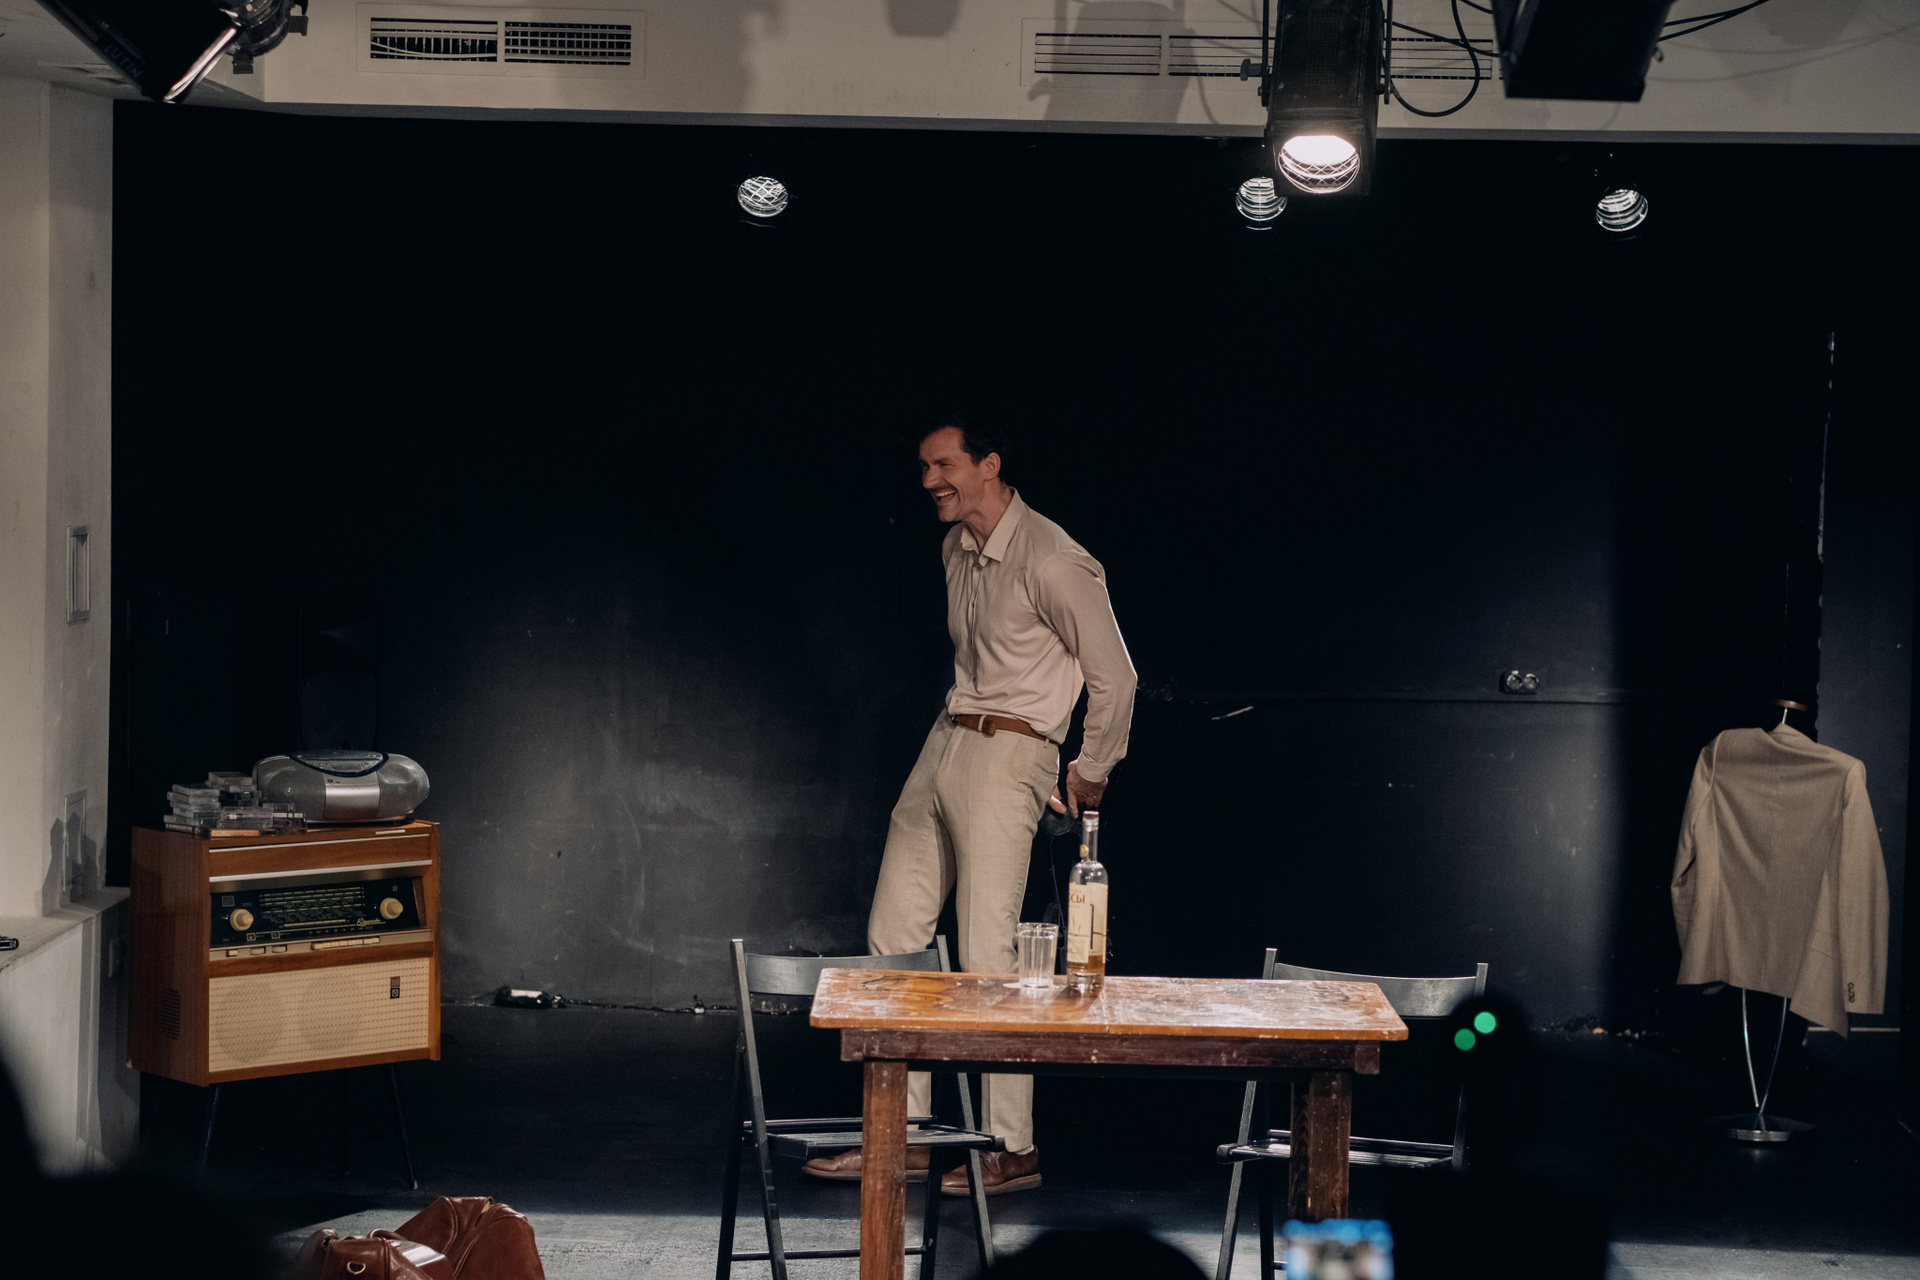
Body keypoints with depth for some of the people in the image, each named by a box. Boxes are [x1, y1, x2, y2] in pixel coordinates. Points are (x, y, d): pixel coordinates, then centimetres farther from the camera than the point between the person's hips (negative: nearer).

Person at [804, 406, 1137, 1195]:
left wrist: (1091, 772, -1)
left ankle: (1012, 1150, -1)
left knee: (986, 956, -9)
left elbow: (1114, 675, -10)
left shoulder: (1052, 561, -15)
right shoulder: (957, 548, 12)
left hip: (1008, 755, -9)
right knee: (893, 936, 6)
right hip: (946, 744, 9)